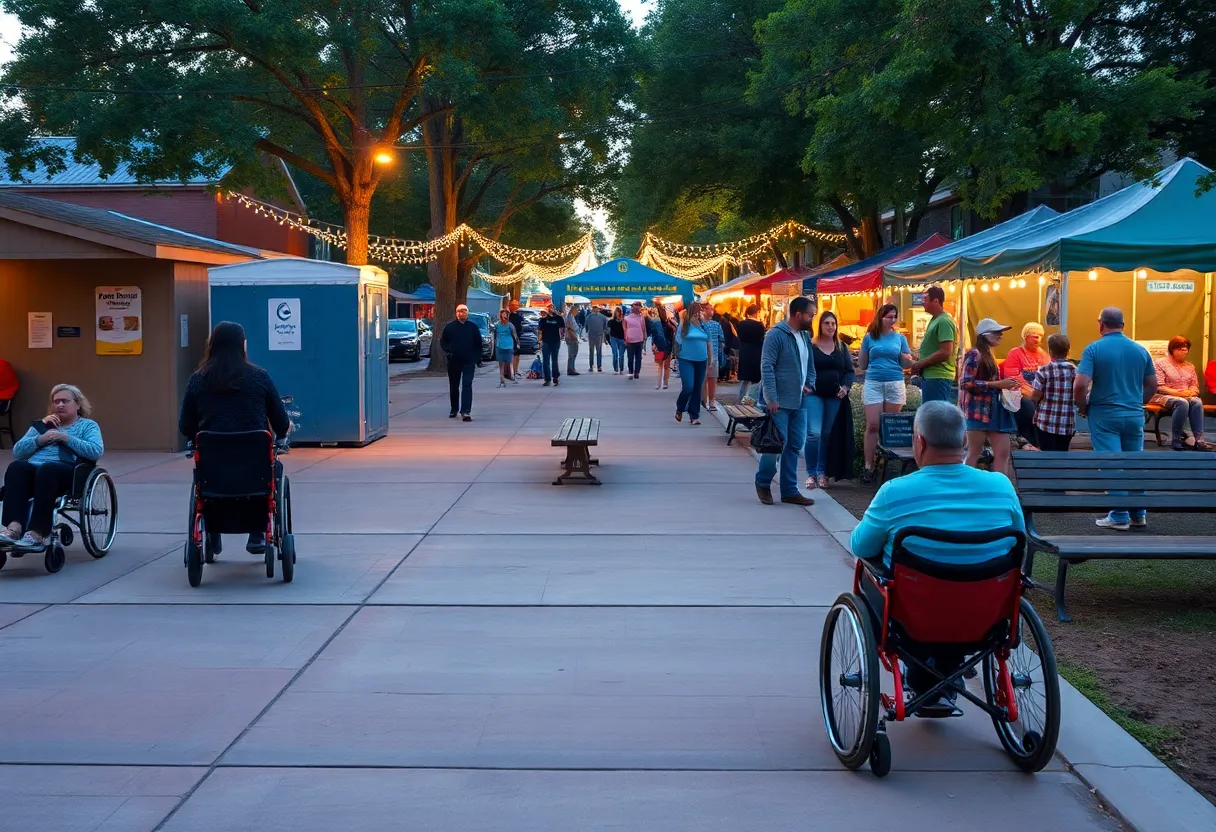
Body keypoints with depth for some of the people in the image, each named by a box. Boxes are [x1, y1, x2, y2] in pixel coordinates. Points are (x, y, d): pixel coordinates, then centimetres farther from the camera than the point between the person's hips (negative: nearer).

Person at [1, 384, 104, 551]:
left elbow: (96, 452, 0)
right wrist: (40, 440, 4)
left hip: (68, 471, -4)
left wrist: (67, 438, -5)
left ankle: (37, 533, -45)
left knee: (47, 470, -39)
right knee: (16, 467, -32)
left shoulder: (88, 425, 21)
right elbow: (17, 451, 19)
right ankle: (14, 527, -47)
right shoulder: (40, 425, 32)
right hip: (33, 470, 4)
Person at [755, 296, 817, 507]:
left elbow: (810, 365, 23)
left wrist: (810, 385, 4)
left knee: (795, 446, 9)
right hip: (780, 402, -8)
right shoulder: (776, 335, -11)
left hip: (800, 402, 8)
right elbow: (767, 367, -15)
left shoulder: (805, 336, 13)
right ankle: (763, 482, 14)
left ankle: (789, 490, 17)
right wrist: (771, 398, -20)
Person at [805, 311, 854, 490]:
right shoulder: (810, 346, 0)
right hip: (814, 395, -4)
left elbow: (849, 371, 12)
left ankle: (822, 472, 16)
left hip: (835, 397, 4)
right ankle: (811, 473, -4)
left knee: (827, 434, 7)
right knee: (813, 433, -13)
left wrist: (846, 387, -5)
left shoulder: (842, 348, 12)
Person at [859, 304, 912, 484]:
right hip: (873, 384, -1)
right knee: (872, 425, -7)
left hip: (895, 384, 1)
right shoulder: (870, 337, 7)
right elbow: (862, 365, 13)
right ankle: (868, 467, -6)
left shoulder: (900, 338, 9)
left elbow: (906, 364, 8)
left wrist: (908, 358, -9)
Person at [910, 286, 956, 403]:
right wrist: (918, 364, 8)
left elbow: (945, 352, -22)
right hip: (930, 376, 10)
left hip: (937, 377, -10)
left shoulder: (944, 321, -16)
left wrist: (920, 364, -14)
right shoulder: (934, 320, 16)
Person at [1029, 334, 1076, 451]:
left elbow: (1035, 396, -9)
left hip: (1046, 422, -3)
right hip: (1067, 424, 3)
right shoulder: (1075, 371, 2)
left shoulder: (1044, 371, -7)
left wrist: (1030, 391, 12)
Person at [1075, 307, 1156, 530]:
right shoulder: (1140, 350, 5)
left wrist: (1083, 408, -1)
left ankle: (1120, 517, 1)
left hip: (1104, 415, -4)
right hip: (1135, 416, 4)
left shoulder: (1094, 349, -9)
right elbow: (1152, 385, 11)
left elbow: (1080, 385, -17)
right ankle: (1139, 514, 20)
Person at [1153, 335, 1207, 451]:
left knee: (1197, 401, -32)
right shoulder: (1160, 363, 1)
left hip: (1185, 396, 5)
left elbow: (1195, 386, 13)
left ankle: (1199, 440, -38)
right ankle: (1175, 440, -31)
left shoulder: (1190, 366, 19)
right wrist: (1176, 392, -20)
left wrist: (1190, 392, -12)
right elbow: (1159, 387, -8)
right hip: (1163, 397, -5)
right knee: (1182, 402, -38)